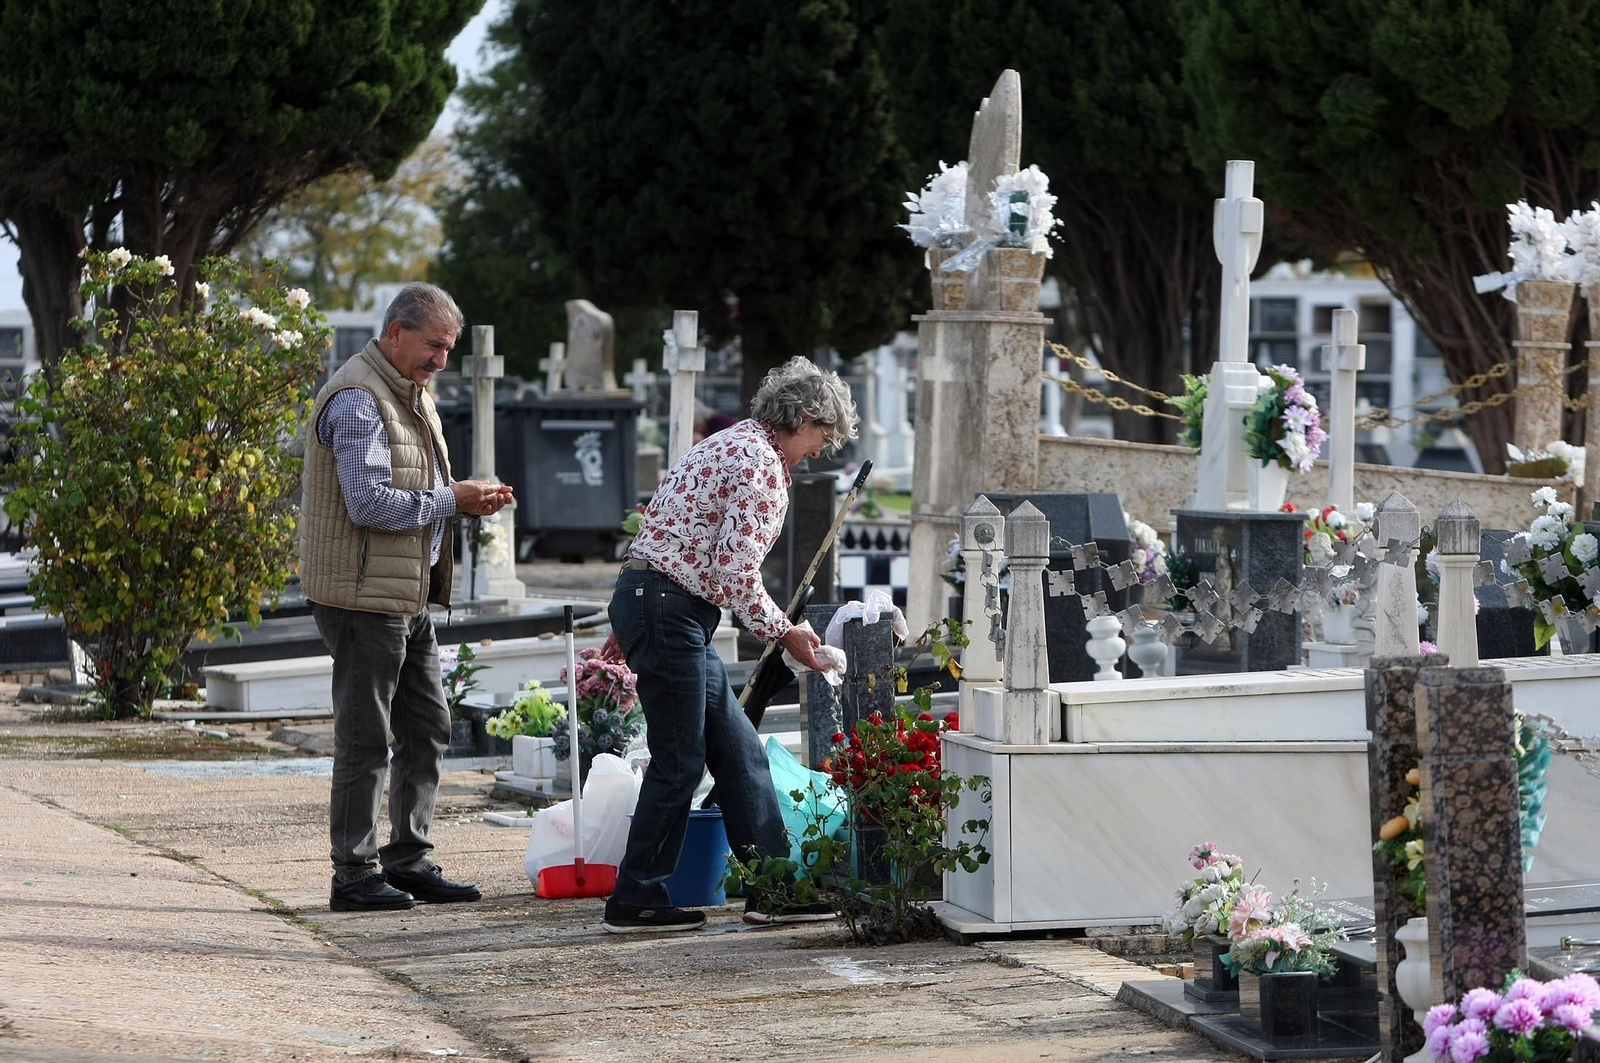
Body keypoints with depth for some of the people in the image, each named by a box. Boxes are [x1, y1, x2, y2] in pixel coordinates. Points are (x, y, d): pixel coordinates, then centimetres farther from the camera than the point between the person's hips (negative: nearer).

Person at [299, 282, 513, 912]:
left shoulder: (414, 395, 17)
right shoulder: (358, 399, -16)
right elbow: (370, 503, -23)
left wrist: (470, 499, 6)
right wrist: (452, 500, -16)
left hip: (410, 596, 10)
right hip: (363, 595, -10)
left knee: (427, 730, 12)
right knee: (365, 738, -4)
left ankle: (408, 860, 20)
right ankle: (354, 876, 2)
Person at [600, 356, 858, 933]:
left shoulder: (730, 447, 19)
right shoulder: (762, 465, -13)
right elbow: (737, 572, -18)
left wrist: (631, 623, 24)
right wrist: (785, 633, -6)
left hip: (647, 599, 11)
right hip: (667, 608, -11)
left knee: (739, 751, 9)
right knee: (679, 762, -4)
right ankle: (635, 901, 2)